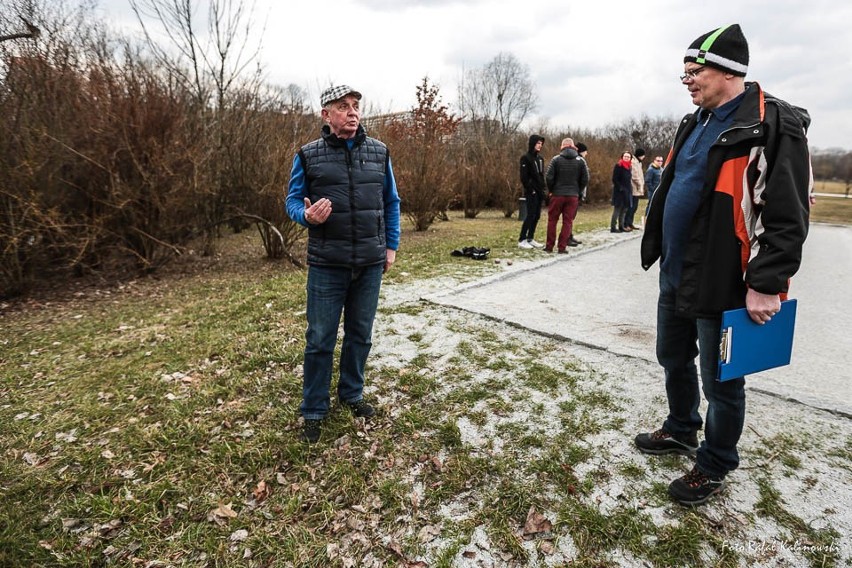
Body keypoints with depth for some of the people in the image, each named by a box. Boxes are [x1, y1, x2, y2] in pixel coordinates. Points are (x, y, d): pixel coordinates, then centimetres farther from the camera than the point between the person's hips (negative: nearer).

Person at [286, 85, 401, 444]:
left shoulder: (379, 152, 6)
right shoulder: (308, 155, -1)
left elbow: (391, 202, 12)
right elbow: (293, 200, 3)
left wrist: (391, 246, 8)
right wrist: (306, 215, -20)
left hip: (371, 265, 3)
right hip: (327, 265, -2)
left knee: (360, 334, 14)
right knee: (320, 339, 4)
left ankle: (352, 394, 34)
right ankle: (313, 410, 20)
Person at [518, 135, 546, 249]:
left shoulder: (540, 158, 16)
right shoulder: (525, 158, -7)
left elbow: (542, 175, 18)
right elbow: (523, 177, -13)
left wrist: (543, 189, 10)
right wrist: (530, 189, -16)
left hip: (539, 192, 8)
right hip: (531, 192, -7)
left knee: (537, 215, 7)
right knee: (530, 215, -10)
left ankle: (530, 239, 14)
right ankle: (522, 240, -6)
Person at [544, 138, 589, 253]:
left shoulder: (556, 159, -4)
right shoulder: (580, 161, 3)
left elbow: (548, 177, -9)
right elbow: (585, 179, 2)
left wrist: (552, 190, 6)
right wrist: (577, 190, 15)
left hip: (557, 194, -1)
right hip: (573, 196, 1)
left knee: (552, 220, 8)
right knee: (567, 221, 5)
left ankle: (549, 246, 10)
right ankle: (562, 247, 4)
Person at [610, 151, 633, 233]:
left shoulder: (628, 167, 15)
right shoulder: (618, 166, -8)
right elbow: (614, 179, -14)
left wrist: (630, 187, 9)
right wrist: (620, 188, -19)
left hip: (626, 191, 8)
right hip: (619, 191, -8)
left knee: (624, 209, 10)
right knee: (617, 209, -8)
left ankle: (621, 226, 17)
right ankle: (613, 227, -5)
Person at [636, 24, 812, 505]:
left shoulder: (775, 125, -15)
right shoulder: (695, 124, 12)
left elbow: (787, 216, -19)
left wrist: (765, 285, -21)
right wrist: (657, 246, 19)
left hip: (722, 285, -8)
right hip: (676, 276, 9)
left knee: (720, 381, 8)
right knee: (674, 360, 22)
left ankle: (715, 466, 29)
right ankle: (681, 431, 44)